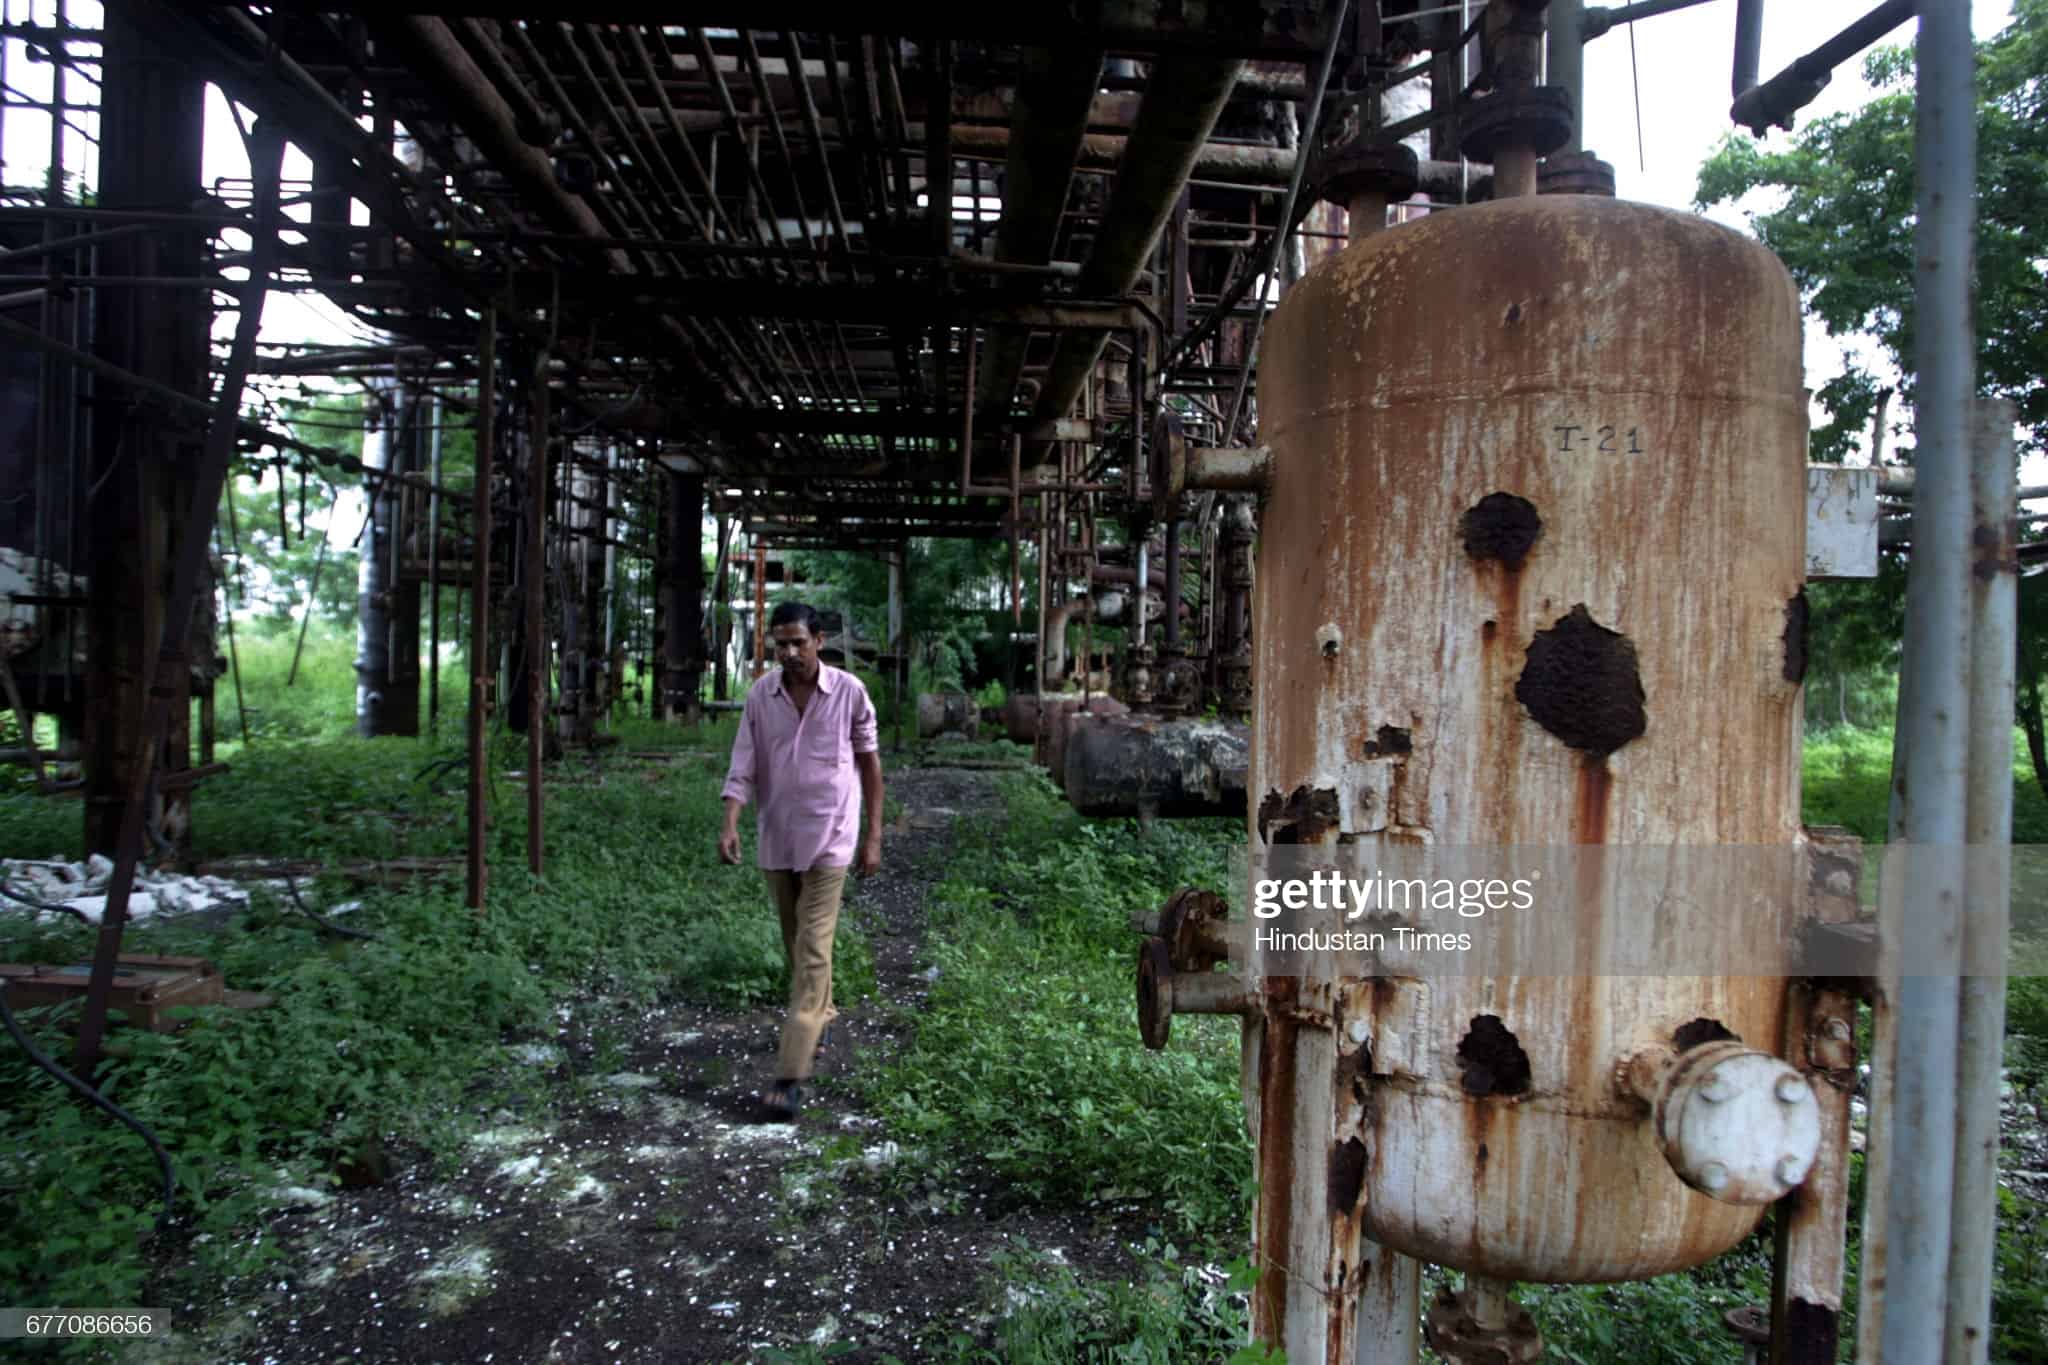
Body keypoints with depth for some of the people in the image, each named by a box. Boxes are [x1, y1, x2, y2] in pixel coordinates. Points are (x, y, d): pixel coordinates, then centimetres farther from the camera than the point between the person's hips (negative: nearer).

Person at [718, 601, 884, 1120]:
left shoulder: (849, 691, -9)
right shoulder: (761, 694, -1)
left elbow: (869, 761, 0)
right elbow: (744, 763, -2)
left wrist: (873, 835, 0)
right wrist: (730, 822, -19)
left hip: (829, 840, -4)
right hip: (776, 838, 4)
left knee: (813, 952, -8)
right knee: (795, 944, 18)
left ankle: (791, 1074, -7)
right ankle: (820, 1018, 43)